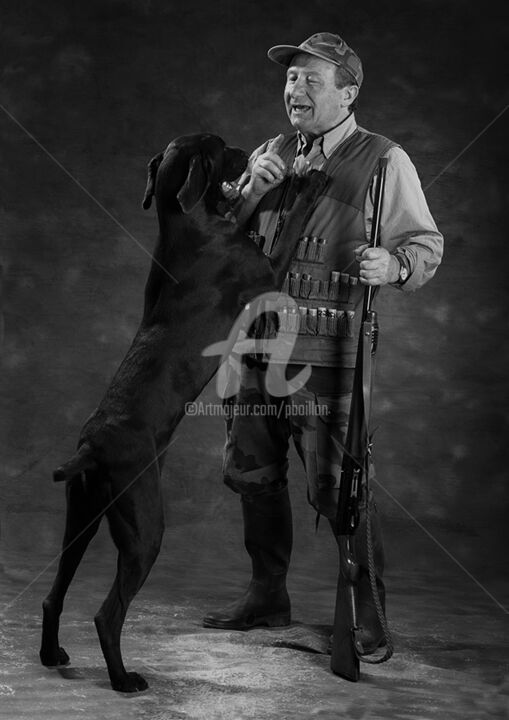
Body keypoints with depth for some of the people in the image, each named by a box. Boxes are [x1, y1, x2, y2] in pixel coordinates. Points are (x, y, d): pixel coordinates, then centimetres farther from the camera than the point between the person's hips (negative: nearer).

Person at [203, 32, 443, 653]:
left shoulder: (383, 161, -1)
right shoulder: (270, 155, 17)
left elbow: (426, 244, -1)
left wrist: (394, 264, -24)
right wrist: (249, 190, -3)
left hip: (330, 354, -6)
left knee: (339, 486, -5)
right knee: (252, 471, 13)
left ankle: (369, 616, 10)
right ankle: (267, 595, 30)